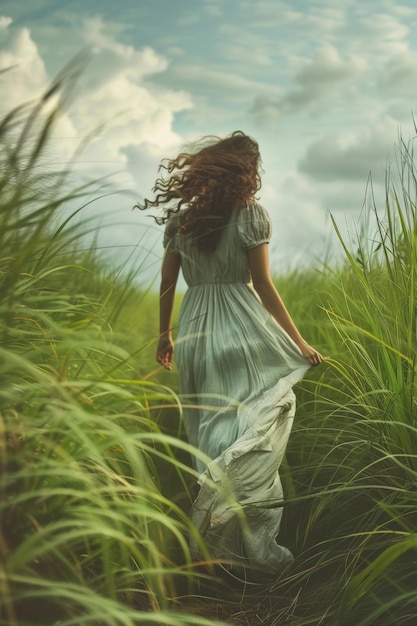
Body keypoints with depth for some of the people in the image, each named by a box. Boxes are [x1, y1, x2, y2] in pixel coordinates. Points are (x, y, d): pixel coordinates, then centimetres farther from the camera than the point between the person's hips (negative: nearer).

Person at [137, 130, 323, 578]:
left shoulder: (180, 217, 9)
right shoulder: (250, 214, -4)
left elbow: (167, 283, 11)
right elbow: (263, 285, -5)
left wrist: (165, 335, 23)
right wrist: (299, 343, 1)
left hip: (194, 332, 5)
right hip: (241, 330, -5)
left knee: (210, 436, 13)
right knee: (253, 432, -1)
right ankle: (253, 544, -7)